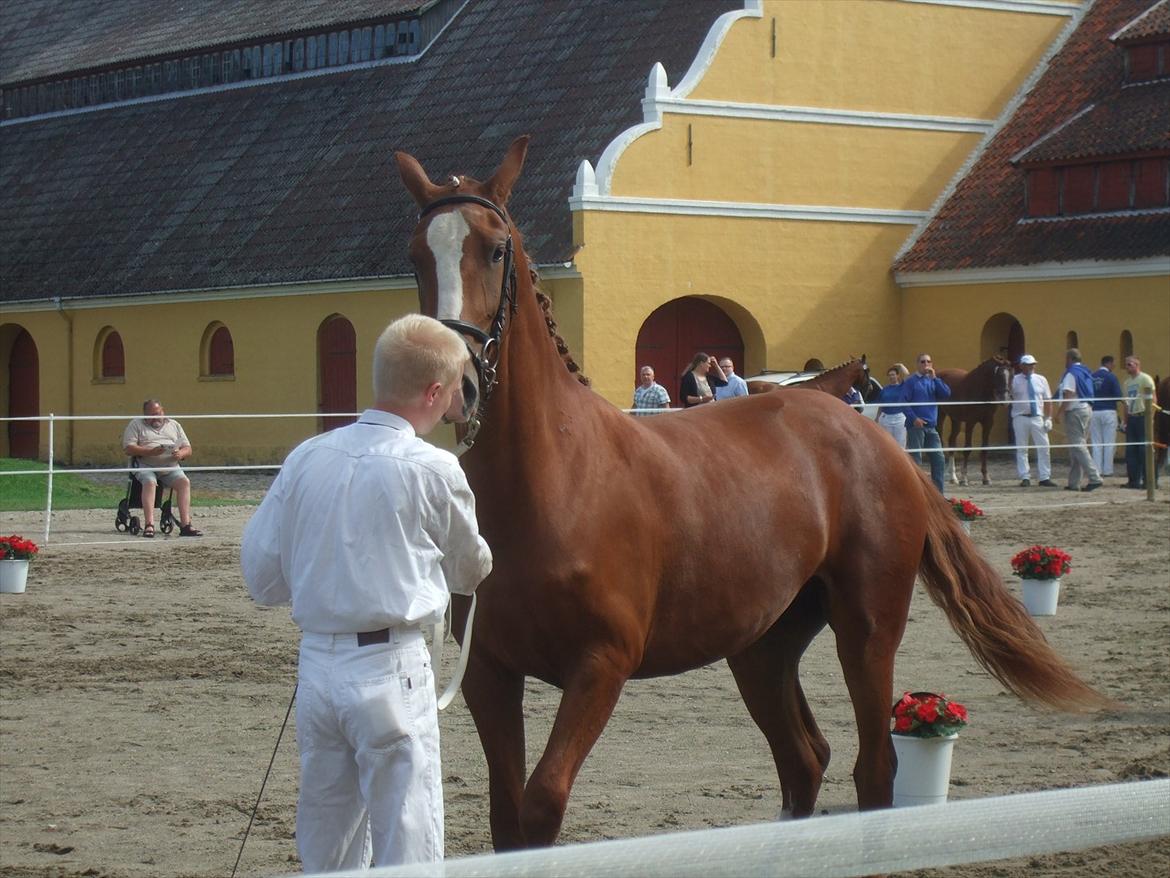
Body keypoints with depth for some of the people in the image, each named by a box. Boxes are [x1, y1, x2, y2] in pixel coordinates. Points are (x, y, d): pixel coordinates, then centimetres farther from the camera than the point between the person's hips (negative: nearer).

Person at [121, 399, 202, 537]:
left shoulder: (174, 425, 21)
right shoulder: (136, 425, 11)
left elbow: (188, 449, 17)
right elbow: (128, 448, -3)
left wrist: (180, 454, -9)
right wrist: (150, 452, -16)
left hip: (170, 466, 3)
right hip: (145, 465, -3)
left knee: (184, 481, -25)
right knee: (149, 482, -35)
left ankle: (185, 524, -32)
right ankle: (149, 525, -42)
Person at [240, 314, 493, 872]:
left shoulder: (306, 458, 1)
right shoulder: (435, 471, -10)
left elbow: (260, 574, 6)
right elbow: (470, 571, 7)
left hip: (316, 664, 5)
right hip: (390, 671, -5)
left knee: (325, 846, 15)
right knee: (408, 847, 2)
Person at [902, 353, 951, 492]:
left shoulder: (933, 381, 13)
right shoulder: (910, 382, -2)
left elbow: (946, 394, -1)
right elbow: (904, 402, -9)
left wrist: (934, 378, -7)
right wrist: (914, 418, -19)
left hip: (931, 427, 5)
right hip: (916, 426, -5)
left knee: (939, 460, 5)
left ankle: (938, 494, 12)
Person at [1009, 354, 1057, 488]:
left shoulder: (1041, 380, 8)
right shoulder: (1014, 380, 0)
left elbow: (1048, 400, 10)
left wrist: (1048, 418, 3)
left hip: (1038, 418, 2)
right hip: (1020, 418, -2)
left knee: (1043, 448, 1)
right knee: (1021, 449, 1)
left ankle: (1045, 478, 7)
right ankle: (1025, 478, 7)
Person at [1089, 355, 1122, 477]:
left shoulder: (1091, 377, 5)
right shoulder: (1111, 377, -8)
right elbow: (1118, 395, -10)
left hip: (1094, 412, 4)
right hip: (1109, 411, -4)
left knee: (1096, 443, 7)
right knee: (1109, 443, 2)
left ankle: (1097, 470, 4)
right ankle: (1107, 470, 1)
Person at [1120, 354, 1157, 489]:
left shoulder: (1145, 379, -5)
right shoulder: (1127, 382, 18)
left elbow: (1152, 400, -9)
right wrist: (1125, 422, 17)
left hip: (1142, 417, -8)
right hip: (1131, 418, 8)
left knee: (1144, 449, -8)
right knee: (1130, 450, 6)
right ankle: (1134, 480, 10)